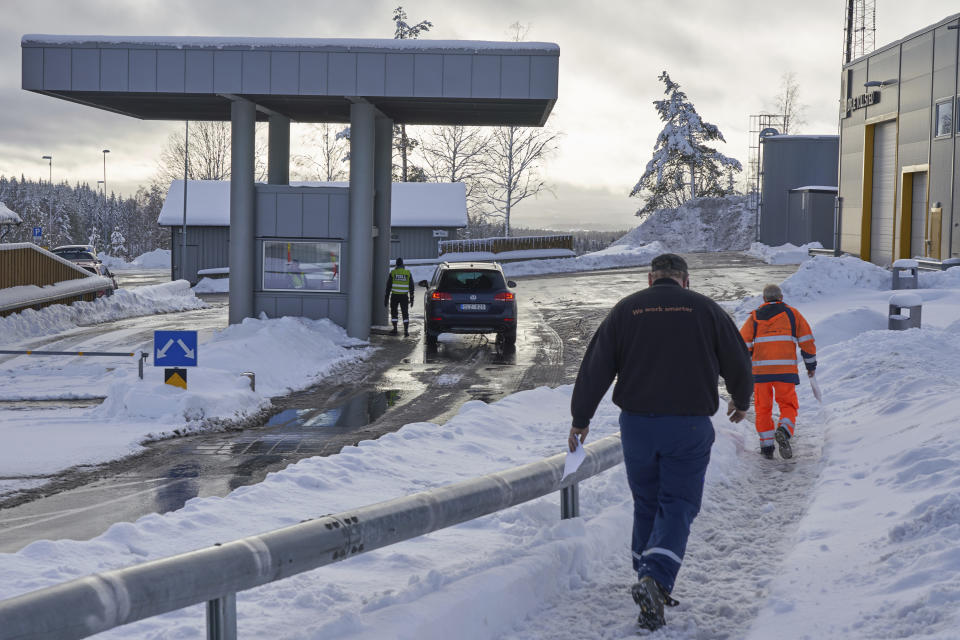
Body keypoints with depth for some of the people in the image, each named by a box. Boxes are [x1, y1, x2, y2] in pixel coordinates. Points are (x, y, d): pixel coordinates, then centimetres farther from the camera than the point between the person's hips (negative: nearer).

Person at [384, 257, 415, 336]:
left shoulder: (392, 273, -1)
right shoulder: (408, 273, 4)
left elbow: (388, 286, -1)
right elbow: (411, 287, 6)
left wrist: (386, 298, 4)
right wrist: (411, 298, 11)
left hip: (394, 296, -1)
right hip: (404, 296, 1)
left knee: (394, 312, 11)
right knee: (405, 313, 7)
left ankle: (395, 329, 7)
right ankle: (406, 330, -2)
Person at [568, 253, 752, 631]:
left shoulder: (625, 310, 4)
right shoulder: (705, 309, 2)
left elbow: (595, 368, 2)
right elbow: (738, 362, 10)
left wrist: (580, 419, 10)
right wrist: (741, 401, 29)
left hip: (636, 424, 2)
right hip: (689, 425, -2)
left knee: (646, 504, 17)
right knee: (678, 504, 1)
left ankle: (648, 580, 22)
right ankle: (656, 578, -19)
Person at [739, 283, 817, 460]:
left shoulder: (754, 317, 12)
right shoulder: (792, 314, 11)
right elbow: (807, 341, 9)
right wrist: (811, 366, 18)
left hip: (760, 371, 1)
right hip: (785, 370, -1)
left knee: (763, 408, 13)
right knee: (788, 405, 9)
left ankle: (766, 445, 9)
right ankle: (784, 431, -19)